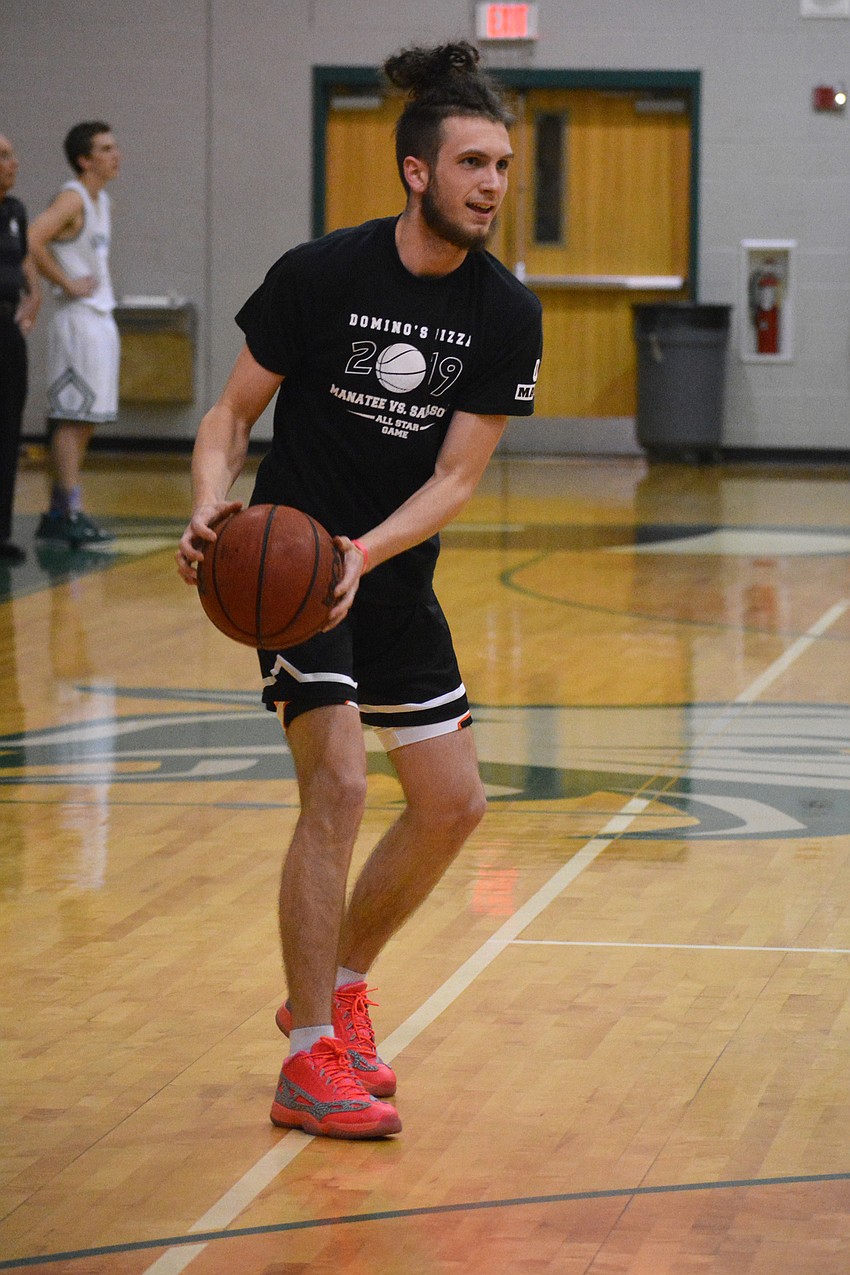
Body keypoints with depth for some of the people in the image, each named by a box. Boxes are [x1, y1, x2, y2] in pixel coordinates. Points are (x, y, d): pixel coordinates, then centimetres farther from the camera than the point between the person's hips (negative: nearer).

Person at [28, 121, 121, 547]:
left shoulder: (102, 201, 15)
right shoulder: (72, 198, -12)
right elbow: (33, 240, -26)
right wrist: (68, 283, -20)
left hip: (101, 319, 9)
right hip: (78, 319, -9)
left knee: (85, 420, 10)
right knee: (73, 419, -8)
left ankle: (56, 514, 14)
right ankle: (70, 514, -8)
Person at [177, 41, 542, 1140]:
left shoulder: (504, 313, -6)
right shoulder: (322, 275, -15)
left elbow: (456, 476, -10)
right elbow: (232, 411, -7)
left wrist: (364, 554, -27)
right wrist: (212, 509, -27)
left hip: (395, 577, 5)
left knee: (452, 803, 7)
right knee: (336, 784, -18)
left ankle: (337, 988, 30)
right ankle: (310, 1062, -13)